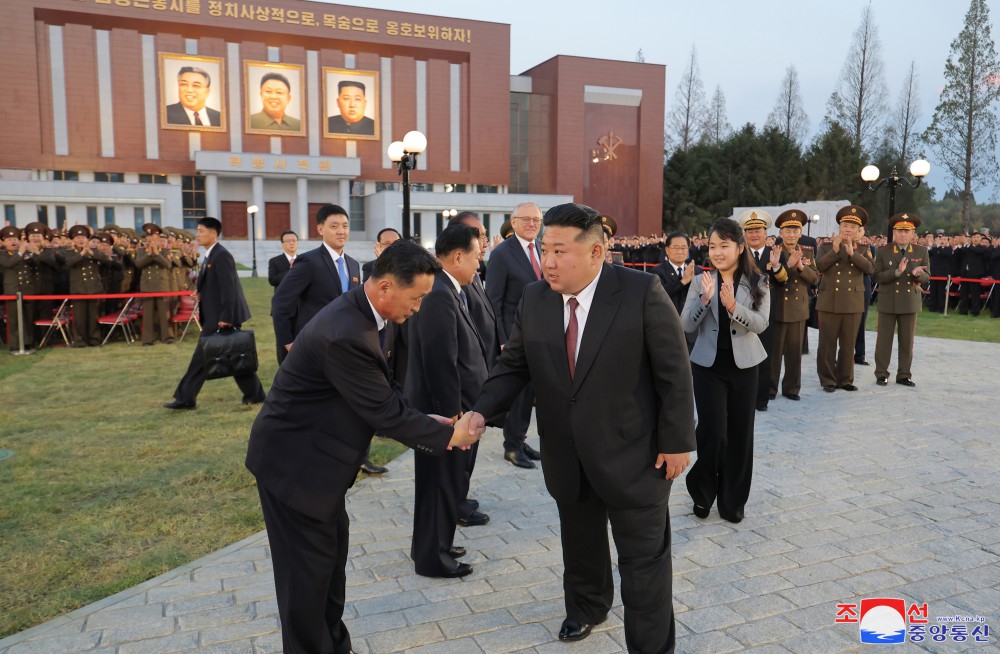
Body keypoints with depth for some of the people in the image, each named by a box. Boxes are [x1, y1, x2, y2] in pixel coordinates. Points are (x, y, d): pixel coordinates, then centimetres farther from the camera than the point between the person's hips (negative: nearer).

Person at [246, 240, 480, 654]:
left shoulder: (366, 313, -2)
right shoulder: (345, 335, -32)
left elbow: (385, 393, 7)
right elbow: (385, 412, -25)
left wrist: (427, 421, -4)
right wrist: (448, 436, -14)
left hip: (317, 451, 10)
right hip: (294, 459, -10)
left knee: (332, 549, 19)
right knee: (308, 565, 5)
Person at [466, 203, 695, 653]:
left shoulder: (642, 292, -16)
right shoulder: (534, 299, -4)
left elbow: (674, 372, -12)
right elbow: (513, 366, 1)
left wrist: (677, 441, -11)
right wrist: (481, 411, -16)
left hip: (632, 453, -4)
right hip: (566, 456, 5)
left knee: (644, 556, 9)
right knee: (580, 544, 25)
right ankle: (586, 607, 52)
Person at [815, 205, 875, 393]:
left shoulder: (863, 250, 10)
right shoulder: (826, 247, 6)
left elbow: (870, 268, -8)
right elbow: (819, 266, -10)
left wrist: (852, 252, -17)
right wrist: (834, 250, -17)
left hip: (853, 305, 2)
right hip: (829, 303, -1)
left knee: (848, 345, 7)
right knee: (827, 344, 2)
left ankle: (845, 379, 18)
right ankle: (828, 380, 11)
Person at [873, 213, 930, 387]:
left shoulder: (922, 252, 4)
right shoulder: (882, 252, -2)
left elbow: (927, 277, 0)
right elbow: (878, 276, -10)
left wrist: (917, 274, -23)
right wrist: (897, 272, -24)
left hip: (910, 302, 2)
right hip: (888, 303, -2)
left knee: (907, 341, 7)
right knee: (884, 340, 4)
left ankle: (904, 375, 16)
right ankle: (881, 374, 12)